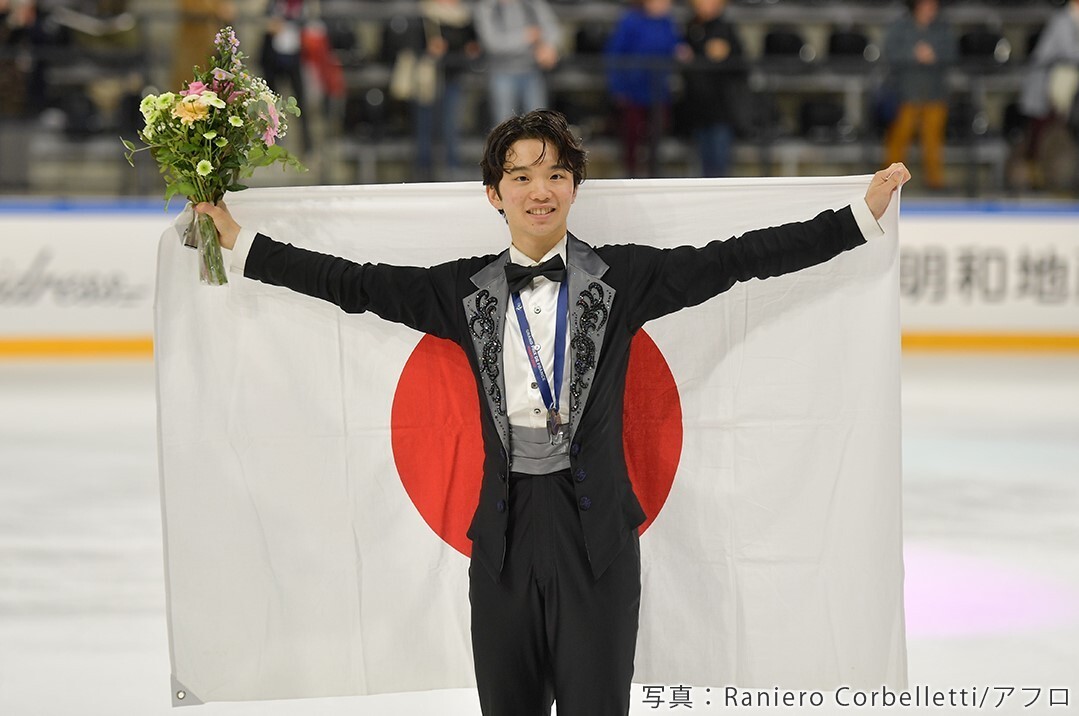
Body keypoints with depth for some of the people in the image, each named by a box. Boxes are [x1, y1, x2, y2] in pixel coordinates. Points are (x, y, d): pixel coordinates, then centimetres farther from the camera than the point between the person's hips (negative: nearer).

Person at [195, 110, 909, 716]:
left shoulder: (624, 277, 0)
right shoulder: (467, 289, 7)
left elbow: (736, 259, -4)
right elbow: (358, 285, 11)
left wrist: (862, 214, -10)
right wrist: (242, 242, 12)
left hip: (596, 526, -2)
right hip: (504, 528, 3)